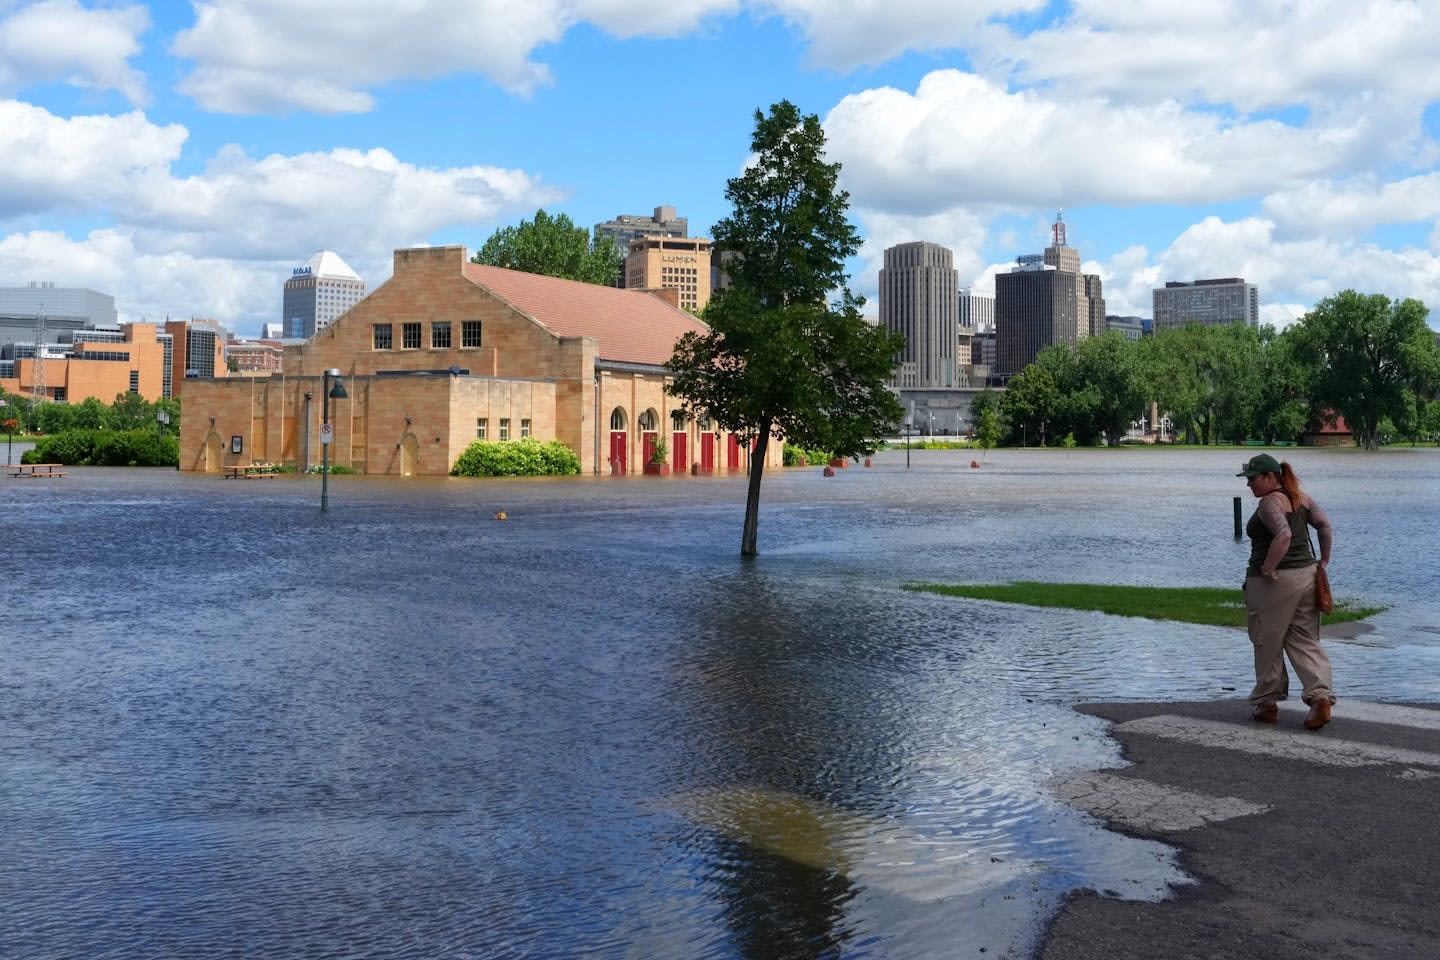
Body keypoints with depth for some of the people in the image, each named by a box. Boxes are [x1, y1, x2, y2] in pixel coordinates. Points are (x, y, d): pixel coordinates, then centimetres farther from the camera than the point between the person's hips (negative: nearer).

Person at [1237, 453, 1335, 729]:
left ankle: (1267, 704, 17)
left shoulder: (1269, 503, -15)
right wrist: (1324, 559, 12)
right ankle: (1320, 696, -6)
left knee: (1267, 644, 7)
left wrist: (1268, 568, -22)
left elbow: (1283, 535, -29)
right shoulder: (1301, 497, 10)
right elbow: (1325, 525, 6)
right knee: (1304, 641, 10)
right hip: (1306, 575, 8)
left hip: (1274, 581, -8)